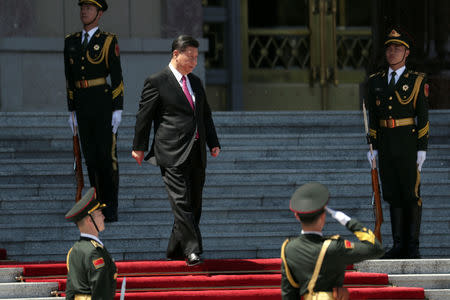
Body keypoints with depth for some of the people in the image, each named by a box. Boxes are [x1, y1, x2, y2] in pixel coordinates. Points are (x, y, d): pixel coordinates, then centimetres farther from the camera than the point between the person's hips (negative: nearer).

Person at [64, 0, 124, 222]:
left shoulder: (108, 41, -4)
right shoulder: (71, 42, 11)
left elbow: (117, 77, -7)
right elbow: (70, 79, 15)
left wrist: (118, 110, -12)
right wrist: (72, 111, 13)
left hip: (105, 104, -5)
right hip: (83, 107, 5)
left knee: (107, 155, -4)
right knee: (91, 156, 7)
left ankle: (111, 209, 2)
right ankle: (100, 206, 14)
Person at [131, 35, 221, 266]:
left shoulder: (195, 82, 18)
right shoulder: (157, 82, -3)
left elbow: (205, 115, 23)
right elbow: (144, 116, -1)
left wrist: (213, 143, 14)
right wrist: (139, 147, 0)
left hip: (196, 152, 7)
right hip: (173, 153, -7)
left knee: (194, 205, 7)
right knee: (181, 202, -14)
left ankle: (175, 251, 16)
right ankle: (192, 250, -17)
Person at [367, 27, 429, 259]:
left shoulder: (417, 81, -2)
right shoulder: (376, 82, 10)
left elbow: (423, 117, -3)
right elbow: (373, 117, 13)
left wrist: (422, 149, -9)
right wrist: (373, 147, 8)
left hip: (408, 144, -4)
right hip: (386, 144, 4)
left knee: (411, 194, -2)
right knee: (393, 195, 6)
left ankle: (413, 246, 3)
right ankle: (399, 245, 11)